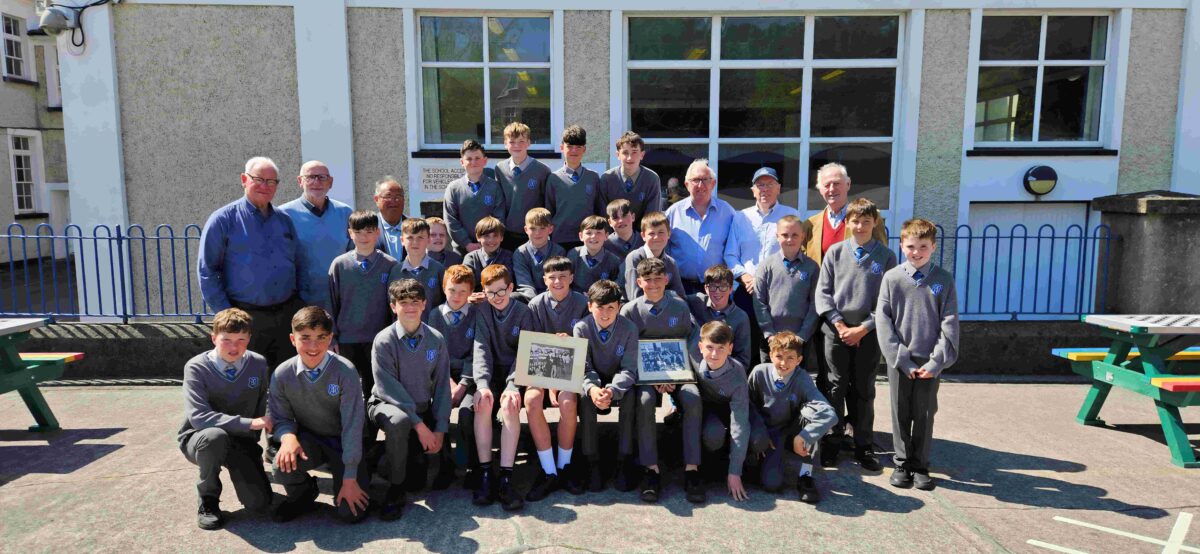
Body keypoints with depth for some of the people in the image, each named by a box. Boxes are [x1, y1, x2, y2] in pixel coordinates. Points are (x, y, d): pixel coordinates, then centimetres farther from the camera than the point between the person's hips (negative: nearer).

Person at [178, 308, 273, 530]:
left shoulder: (258, 364, -5)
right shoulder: (197, 368, -16)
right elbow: (198, 416, -27)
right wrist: (249, 423, -32)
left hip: (243, 440, 3)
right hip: (199, 438, -2)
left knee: (260, 503, -15)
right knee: (214, 436, -40)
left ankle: (239, 471, 21)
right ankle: (208, 498, -11)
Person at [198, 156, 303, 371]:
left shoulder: (284, 220, 12)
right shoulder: (223, 220, -2)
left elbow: (298, 265, 17)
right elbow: (206, 271, -3)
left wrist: (298, 304, 8)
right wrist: (225, 313, -9)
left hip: (287, 314, 4)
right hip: (246, 318, -4)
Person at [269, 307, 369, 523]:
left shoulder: (345, 372, -22)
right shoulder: (282, 375, -13)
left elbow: (352, 425, -20)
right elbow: (281, 418, 0)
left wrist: (350, 478, -20)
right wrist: (288, 437, -26)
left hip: (343, 442, -2)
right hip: (309, 440, 3)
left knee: (351, 512, -14)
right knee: (283, 466, -31)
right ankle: (302, 493, 7)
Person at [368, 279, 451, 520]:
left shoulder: (436, 339, -4)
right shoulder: (384, 340, -14)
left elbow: (442, 386, -3)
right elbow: (388, 388, -20)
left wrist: (440, 430, -11)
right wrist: (419, 425, -25)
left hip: (423, 408, 3)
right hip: (388, 405, -3)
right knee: (399, 420, -39)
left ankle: (413, 454, 23)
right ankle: (395, 489, -19)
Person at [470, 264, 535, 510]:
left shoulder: (524, 312, 0)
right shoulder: (483, 313, 5)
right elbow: (481, 349, -7)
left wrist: (513, 385, -22)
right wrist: (482, 384, -23)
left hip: (515, 372, -1)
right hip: (492, 372, 2)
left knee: (510, 403, -33)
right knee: (483, 402, -30)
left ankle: (505, 479, -32)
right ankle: (485, 475, -26)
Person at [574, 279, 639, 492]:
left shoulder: (629, 328, -14)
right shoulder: (581, 328, -12)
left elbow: (629, 369, -17)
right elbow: (583, 368, -15)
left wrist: (612, 390, -38)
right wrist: (592, 388, -38)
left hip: (618, 383, 0)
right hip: (593, 381, 0)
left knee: (630, 396, -32)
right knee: (585, 397, -32)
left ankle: (624, 461, -22)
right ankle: (591, 461, -21)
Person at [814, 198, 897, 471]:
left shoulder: (886, 256, 0)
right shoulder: (835, 252, 2)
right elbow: (822, 292, 1)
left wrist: (862, 329, -9)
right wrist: (840, 324, -8)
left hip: (868, 333, 0)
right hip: (836, 330, 0)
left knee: (864, 390, 7)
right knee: (836, 387, 7)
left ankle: (864, 445, 19)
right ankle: (831, 442, 18)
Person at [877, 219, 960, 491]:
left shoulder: (943, 279, 0)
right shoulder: (892, 278, -2)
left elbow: (949, 322, -3)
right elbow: (883, 320, -5)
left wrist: (937, 361, -10)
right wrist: (900, 358, -10)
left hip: (930, 361, 0)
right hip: (899, 360, 0)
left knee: (925, 414, 8)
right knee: (900, 414, 9)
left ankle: (920, 465, 21)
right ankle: (902, 463, 22)